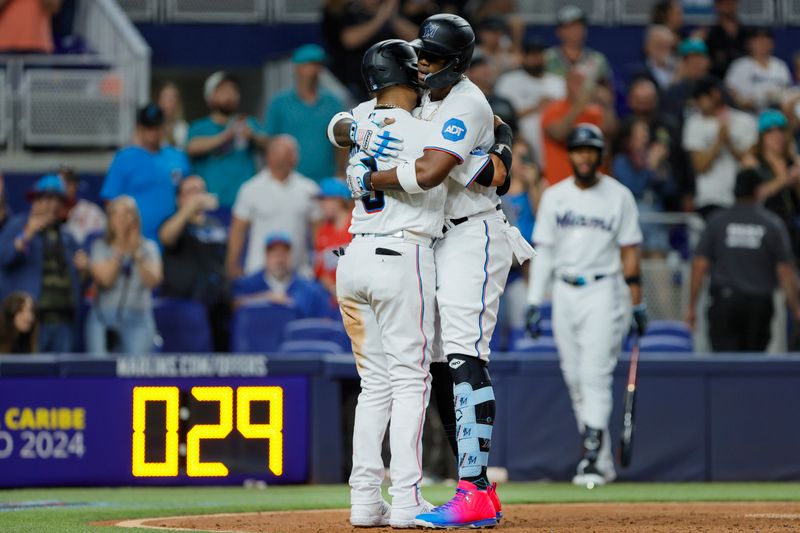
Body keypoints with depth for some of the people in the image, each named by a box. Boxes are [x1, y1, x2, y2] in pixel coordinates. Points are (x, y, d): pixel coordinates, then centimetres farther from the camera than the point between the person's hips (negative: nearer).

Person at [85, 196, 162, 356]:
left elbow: (153, 280, -5)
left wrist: (136, 253, -11)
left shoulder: (148, 247, 8)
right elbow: (104, 278, -9)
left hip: (137, 319, 0)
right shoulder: (101, 246, 6)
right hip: (103, 318, 0)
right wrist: (120, 250, -9)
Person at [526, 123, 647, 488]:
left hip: (603, 293, -4)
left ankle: (593, 459, -17)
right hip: (564, 293, 4)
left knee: (595, 375, -14)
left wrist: (636, 303, -3)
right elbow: (543, 250, 9)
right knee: (574, 378, 4)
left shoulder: (619, 196, 1)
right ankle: (602, 459, 13)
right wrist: (534, 302, 2)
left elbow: (629, 252, 1)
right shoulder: (554, 196, 9)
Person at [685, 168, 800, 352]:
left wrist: (692, 305, 4)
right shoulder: (773, 224, 0)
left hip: (725, 302, 0)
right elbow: (785, 269, -2)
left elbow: (699, 265, -2)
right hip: (759, 302, 0)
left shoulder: (716, 221, 1)